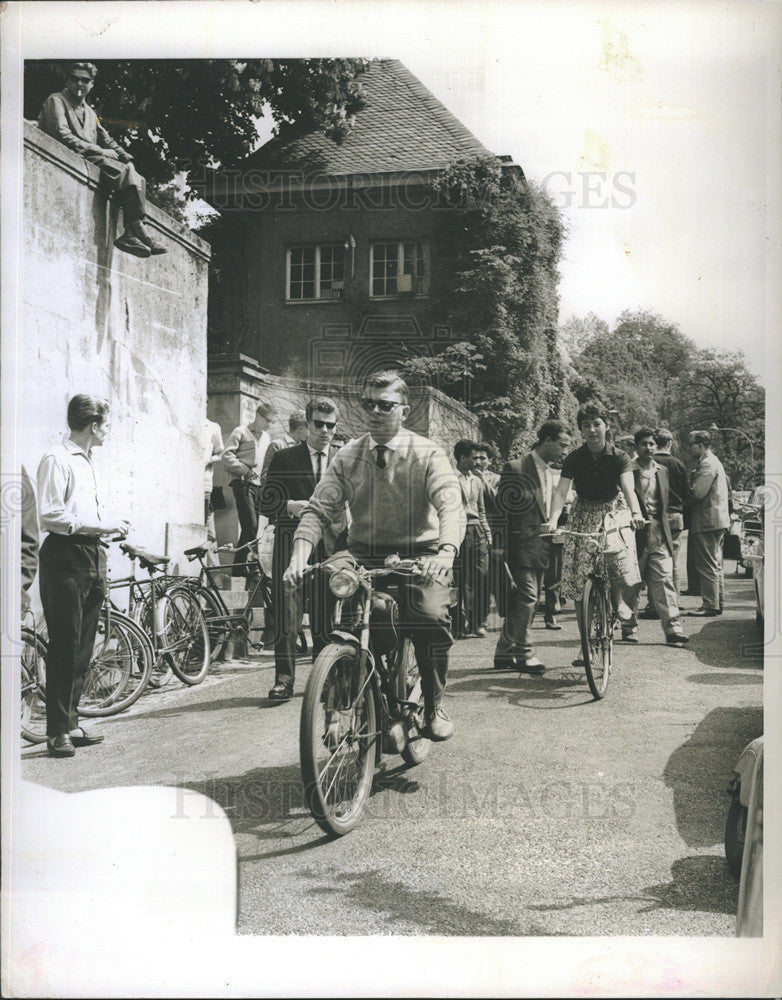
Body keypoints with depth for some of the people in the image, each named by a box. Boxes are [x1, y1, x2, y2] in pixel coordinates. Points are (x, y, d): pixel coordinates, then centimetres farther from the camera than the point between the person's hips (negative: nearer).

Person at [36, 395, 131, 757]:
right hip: (65, 555, -9)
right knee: (65, 646, -7)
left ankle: (71, 724, 18)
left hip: (91, 557, 9)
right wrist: (98, 526, -16)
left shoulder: (86, 462, 20)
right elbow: (50, 516, -16)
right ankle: (58, 731, -2)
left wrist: (110, 523, 9)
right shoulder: (57, 459, -8)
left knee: (82, 647, 10)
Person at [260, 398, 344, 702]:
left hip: (330, 545, 2)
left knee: (325, 616, 5)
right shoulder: (283, 459, 8)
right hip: (291, 543, -1)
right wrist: (290, 506, -15)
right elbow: (266, 503, 4)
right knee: (287, 614, -7)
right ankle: (284, 679, 0)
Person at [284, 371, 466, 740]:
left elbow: (451, 506, -20)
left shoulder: (428, 454, -5)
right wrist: (300, 555, -21)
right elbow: (319, 509, -2)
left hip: (418, 556, -3)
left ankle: (434, 706, 0)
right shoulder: (348, 456, 5)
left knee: (432, 618, -27)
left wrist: (446, 552, -41)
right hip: (363, 555, 3)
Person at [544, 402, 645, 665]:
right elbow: (561, 490, -17)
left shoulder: (618, 457, -7)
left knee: (620, 553, -32)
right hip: (583, 517, 1)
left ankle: (619, 599, 0)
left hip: (614, 513, -1)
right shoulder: (574, 459, -5)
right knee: (579, 585, -3)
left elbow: (628, 488, -21)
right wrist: (553, 520, -35)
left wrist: (636, 513, -42)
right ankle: (585, 645, 7)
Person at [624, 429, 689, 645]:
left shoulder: (663, 471, 14)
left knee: (664, 582, -3)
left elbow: (667, 504, 18)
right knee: (631, 585, 5)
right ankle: (628, 628, 18)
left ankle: (673, 630, -4)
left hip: (660, 536, 3)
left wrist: (671, 533, 13)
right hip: (635, 535, -3)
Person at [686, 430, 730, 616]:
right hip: (718, 521, 11)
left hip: (707, 522, -11)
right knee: (715, 564, 15)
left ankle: (710, 606, -6)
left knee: (707, 566, -8)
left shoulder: (707, 464, -15)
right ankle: (718, 602, 21)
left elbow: (697, 493, -22)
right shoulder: (713, 461, 19)